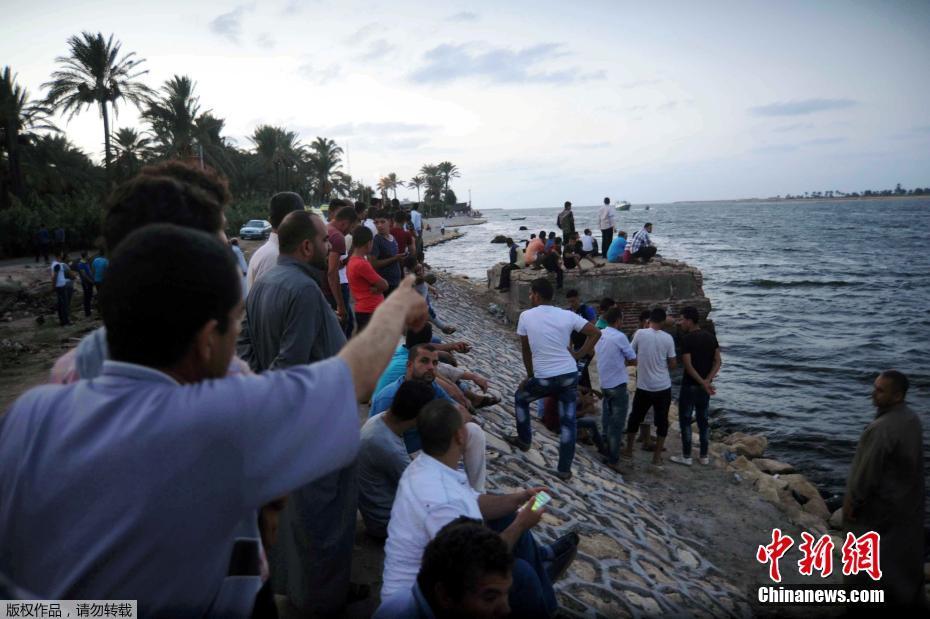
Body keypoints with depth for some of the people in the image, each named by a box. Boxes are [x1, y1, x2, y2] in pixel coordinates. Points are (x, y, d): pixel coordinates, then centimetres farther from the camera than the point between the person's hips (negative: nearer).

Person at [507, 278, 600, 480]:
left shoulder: (526, 316, -4)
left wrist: (530, 375, 16)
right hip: (569, 375, 2)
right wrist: (578, 355, 3)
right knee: (568, 422, 10)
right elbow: (595, 333, 1)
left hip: (543, 379, -2)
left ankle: (524, 440, 37)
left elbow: (525, 350, 4)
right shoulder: (567, 315, 0)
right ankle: (564, 469, 15)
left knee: (520, 397, 27)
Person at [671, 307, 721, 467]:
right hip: (705, 385, 6)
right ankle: (704, 456, 19)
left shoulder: (687, 339, -16)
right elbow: (718, 361, 0)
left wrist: (703, 383, -16)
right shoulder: (711, 337, 4)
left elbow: (688, 365, -20)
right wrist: (707, 380, -10)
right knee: (703, 419, 14)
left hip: (690, 385, -6)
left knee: (685, 420, 4)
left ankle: (686, 456, 8)